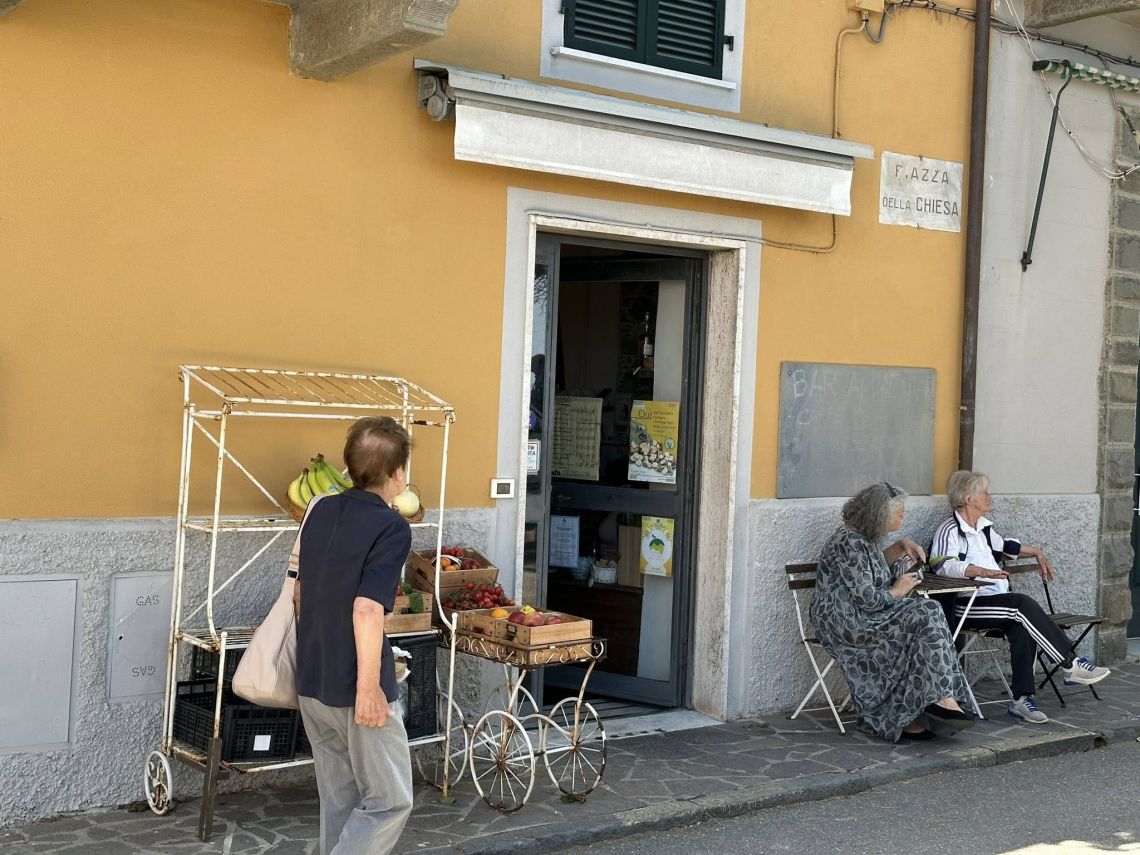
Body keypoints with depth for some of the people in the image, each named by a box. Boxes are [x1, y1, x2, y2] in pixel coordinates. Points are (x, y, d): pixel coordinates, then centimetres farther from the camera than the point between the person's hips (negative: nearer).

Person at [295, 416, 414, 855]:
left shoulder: (321, 512, 6)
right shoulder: (391, 527, -16)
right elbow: (366, 609, -26)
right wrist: (369, 687, -21)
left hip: (312, 683, 8)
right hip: (356, 688, -8)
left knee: (339, 800, 18)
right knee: (389, 801, 4)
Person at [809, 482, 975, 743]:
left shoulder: (865, 537, 13)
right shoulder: (851, 543, -18)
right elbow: (867, 600, -22)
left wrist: (900, 546, 20)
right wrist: (898, 590, -4)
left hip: (860, 616, 10)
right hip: (844, 622, -10)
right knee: (924, 617, -21)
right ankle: (943, 699, -19)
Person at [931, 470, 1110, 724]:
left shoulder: (983, 527, 21)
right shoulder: (950, 531, -7)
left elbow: (1004, 545, 41)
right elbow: (943, 564, -25)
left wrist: (1037, 552, 36)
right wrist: (981, 571, -37)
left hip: (996, 603, 8)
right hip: (966, 607, -8)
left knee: (1022, 626, -24)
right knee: (1024, 605, -28)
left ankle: (1022, 699, -27)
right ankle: (1071, 665, -21)